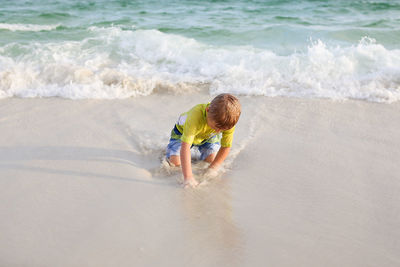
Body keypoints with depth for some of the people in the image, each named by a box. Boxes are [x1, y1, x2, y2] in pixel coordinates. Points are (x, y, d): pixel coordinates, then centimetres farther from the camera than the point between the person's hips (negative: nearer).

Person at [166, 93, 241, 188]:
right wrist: (188, 177, -55)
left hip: (209, 135, 3)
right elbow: (185, 147, -50)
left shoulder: (229, 120, -35)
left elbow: (226, 147, -22)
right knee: (175, 161, -16)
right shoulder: (195, 117, -48)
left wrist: (212, 169, -26)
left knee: (211, 159, -13)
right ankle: (170, 148, 20)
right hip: (183, 131, -3)